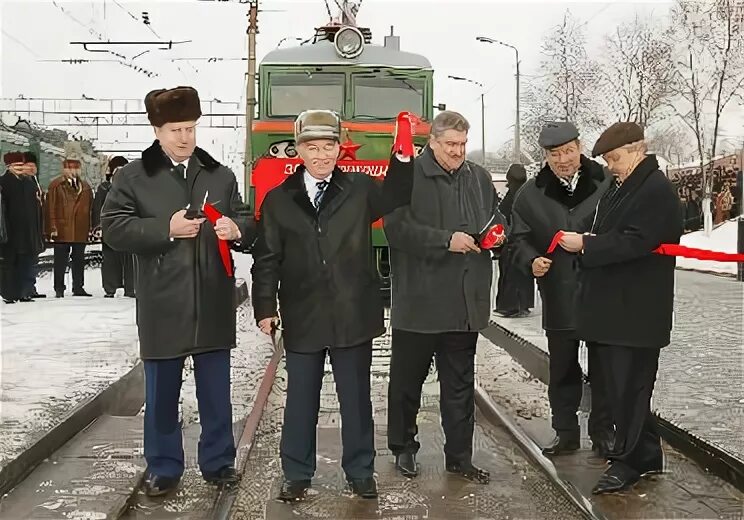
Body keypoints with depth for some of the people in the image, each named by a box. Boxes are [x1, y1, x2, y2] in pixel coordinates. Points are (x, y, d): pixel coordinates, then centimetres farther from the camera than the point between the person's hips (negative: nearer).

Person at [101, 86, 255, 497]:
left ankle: (218, 461, 27)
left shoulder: (221, 176, 9)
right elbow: (112, 228, -7)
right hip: (162, 307, -2)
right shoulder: (133, 176, 1)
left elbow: (248, 224, 11)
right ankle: (163, 467, 25)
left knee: (216, 392, 11)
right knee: (161, 394, 9)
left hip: (213, 306, 2)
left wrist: (237, 228, -13)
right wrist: (165, 229, -18)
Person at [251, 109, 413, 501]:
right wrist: (265, 308, -3)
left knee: (356, 398, 11)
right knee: (301, 400, 10)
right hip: (302, 318, 0)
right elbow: (266, 260, 3)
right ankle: (296, 474, 25)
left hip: (353, 316, 0)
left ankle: (360, 472, 26)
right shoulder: (278, 199, 3)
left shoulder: (360, 189, 4)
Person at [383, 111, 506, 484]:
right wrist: (446, 240, -21)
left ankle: (459, 456, 24)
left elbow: (497, 217, 23)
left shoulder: (479, 177, 11)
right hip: (418, 301, -5)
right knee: (407, 380, 10)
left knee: (460, 384, 12)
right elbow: (396, 228, -17)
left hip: (464, 302, 5)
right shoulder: (408, 176, -8)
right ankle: (403, 448, 28)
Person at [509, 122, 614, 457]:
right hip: (558, 298, 2)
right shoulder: (532, 194, 3)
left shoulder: (607, 184, -5)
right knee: (562, 370, 13)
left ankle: (603, 433, 24)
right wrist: (531, 260, -11)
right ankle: (566, 433, 26)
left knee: (603, 368, 10)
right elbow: (519, 238, 7)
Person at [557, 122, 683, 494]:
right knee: (621, 384, 15)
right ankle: (647, 454, 28)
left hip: (636, 313, -9)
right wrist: (587, 243, 4)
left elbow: (635, 242, -22)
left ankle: (628, 461, 11)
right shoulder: (618, 188, 16)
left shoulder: (657, 191, -13)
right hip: (610, 308, 9)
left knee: (628, 387, -1)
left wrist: (584, 245, -16)